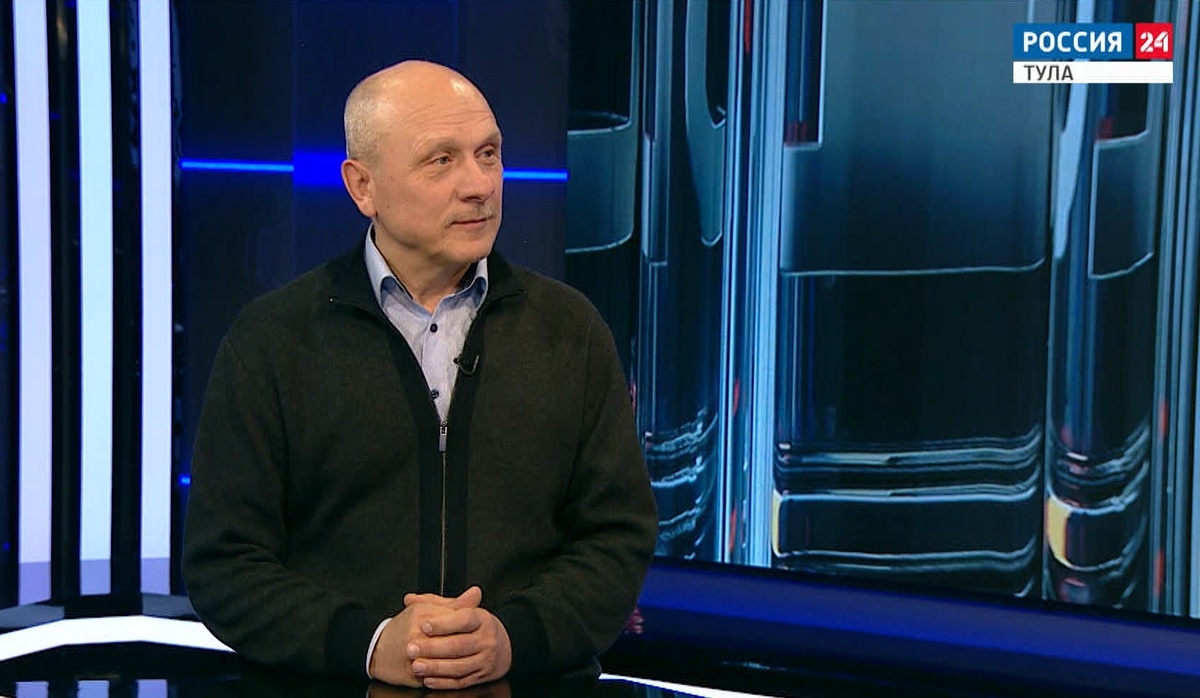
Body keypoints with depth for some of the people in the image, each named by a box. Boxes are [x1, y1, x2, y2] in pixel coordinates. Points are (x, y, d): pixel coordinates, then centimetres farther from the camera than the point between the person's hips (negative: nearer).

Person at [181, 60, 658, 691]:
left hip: (534, 686, 1)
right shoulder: (269, 341, 5)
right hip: (333, 687, -1)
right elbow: (224, 563, 1)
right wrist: (369, 643, -14)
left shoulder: (571, 331, 10)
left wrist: (514, 636, -10)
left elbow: (619, 537, 8)